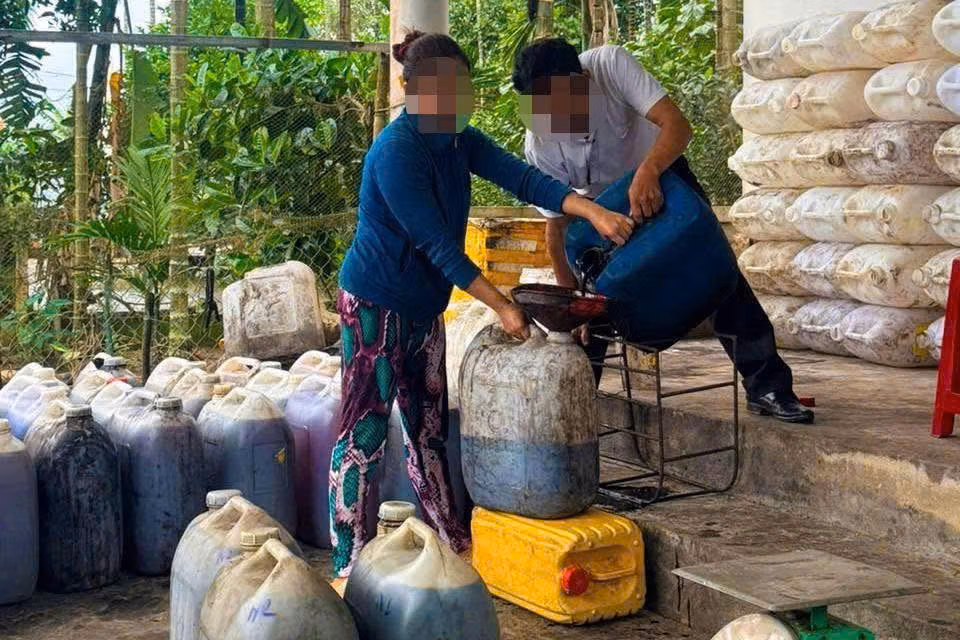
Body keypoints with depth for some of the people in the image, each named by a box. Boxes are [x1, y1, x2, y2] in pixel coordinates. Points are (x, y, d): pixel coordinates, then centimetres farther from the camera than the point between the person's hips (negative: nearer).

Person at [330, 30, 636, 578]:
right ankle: (348, 566, -1)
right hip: (376, 304, -8)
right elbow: (438, 244, -24)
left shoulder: (459, 141, 3)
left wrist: (593, 211, -21)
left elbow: (522, 178, -6)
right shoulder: (396, 152, -23)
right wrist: (502, 306, -24)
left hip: (424, 306, 9)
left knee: (429, 429, 14)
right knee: (364, 433, -5)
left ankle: (454, 545, 23)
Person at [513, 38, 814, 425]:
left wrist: (647, 172, -59)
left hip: (660, 174, -1)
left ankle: (767, 385, -3)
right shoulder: (539, 143, -29)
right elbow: (557, 227, -22)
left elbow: (677, 125, -40)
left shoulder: (611, 65, -34)